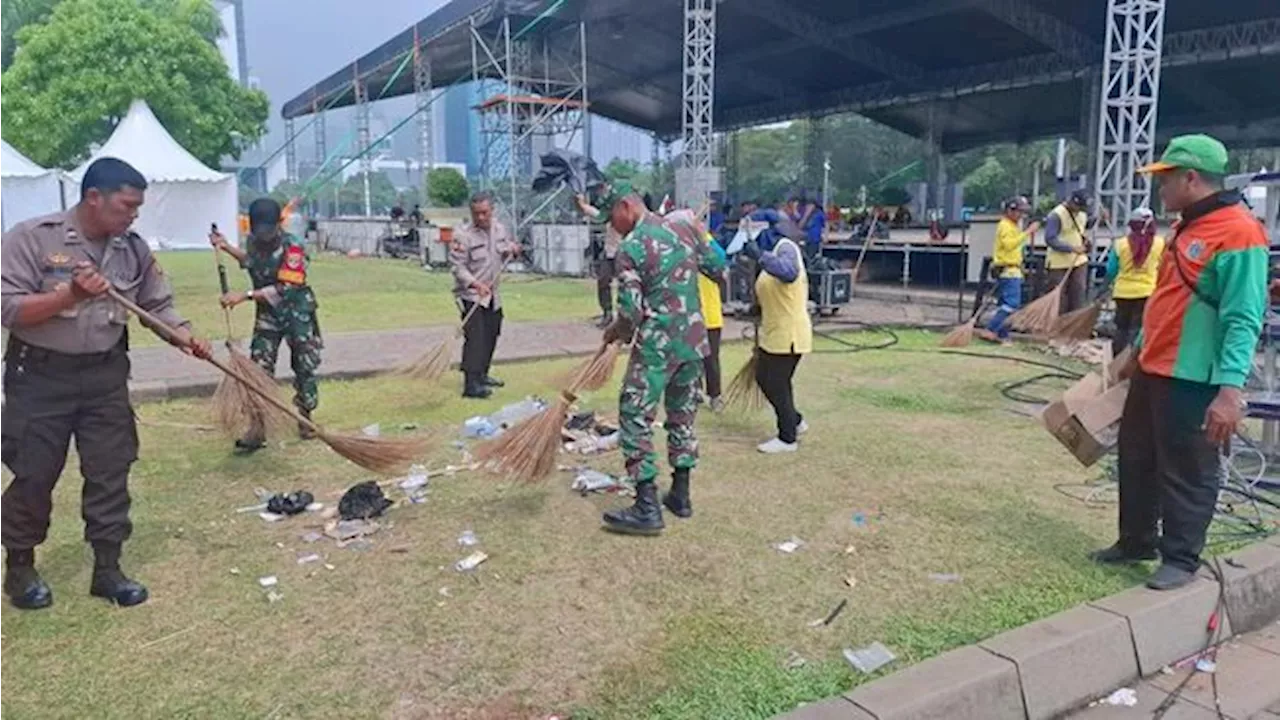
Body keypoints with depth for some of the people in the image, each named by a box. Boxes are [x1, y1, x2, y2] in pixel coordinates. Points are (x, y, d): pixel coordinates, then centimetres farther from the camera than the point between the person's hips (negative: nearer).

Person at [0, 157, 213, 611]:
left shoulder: (135, 249, 1)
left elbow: (158, 306, 6)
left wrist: (185, 337, -12)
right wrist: (70, 295, -28)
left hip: (105, 376, 4)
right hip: (40, 377, -3)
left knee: (110, 472, 5)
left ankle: (107, 568, 18)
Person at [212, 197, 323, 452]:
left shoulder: (293, 247, -24)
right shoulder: (254, 241, -6)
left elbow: (283, 289, -31)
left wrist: (245, 295, -37)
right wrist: (227, 247, 9)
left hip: (298, 312, -4)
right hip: (267, 313, 5)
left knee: (304, 367, 7)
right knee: (259, 369, -4)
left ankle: (304, 420, 28)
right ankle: (257, 430, -1)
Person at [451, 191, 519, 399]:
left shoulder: (500, 229, 4)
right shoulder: (463, 235, -16)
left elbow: (506, 253, 19)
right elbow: (457, 266, -17)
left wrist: (512, 250, -5)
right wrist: (476, 284, -30)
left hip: (492, 295, 7)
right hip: (470, 295, -7)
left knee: (490, 336, 16)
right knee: (474, 338, -15)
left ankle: (482, 375, 33)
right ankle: (470, 385, -16)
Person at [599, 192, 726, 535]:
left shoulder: (630, 247, -12)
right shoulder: (683, 228, 7)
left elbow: (631, 312, -15)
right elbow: (718, 267, 18)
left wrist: (615, 332, 4)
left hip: (657, 344, -7)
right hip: (695, 339, 7)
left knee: (636, 418, 0)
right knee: (683, 415, 16)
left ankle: (647, 507, -3)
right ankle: (680, 495, 24)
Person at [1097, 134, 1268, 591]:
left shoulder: (1238, 233, -17)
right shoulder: (1186, 228, 13)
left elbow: (1242, 321, -22)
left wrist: (1230, 390, -27)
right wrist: (1137, 352, 26)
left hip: (1193, 380, -10)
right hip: (1153, 371, 10)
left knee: (1186, 473, 2)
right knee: (1136, 459, 17)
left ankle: (1180, 560, 16)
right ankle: (1136, 542, 31)